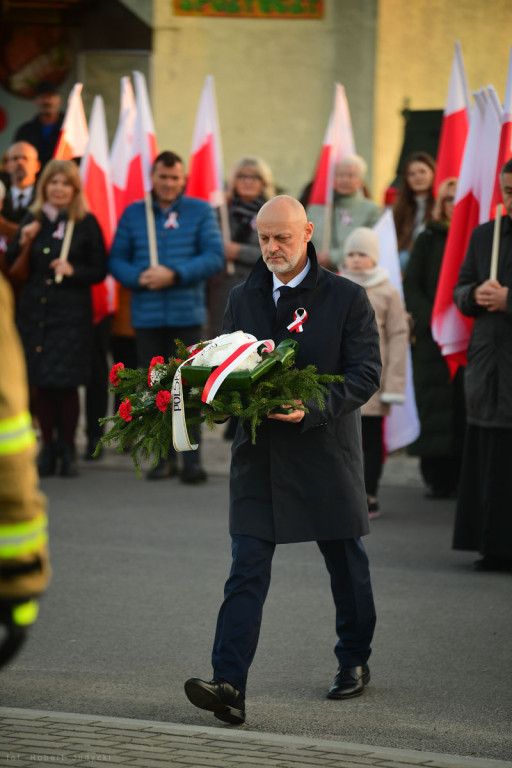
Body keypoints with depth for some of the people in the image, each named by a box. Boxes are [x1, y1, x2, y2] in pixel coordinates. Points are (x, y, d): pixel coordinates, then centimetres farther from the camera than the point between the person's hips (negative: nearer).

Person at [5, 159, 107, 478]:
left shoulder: (87, 224, -1)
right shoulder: (32, 220, 9)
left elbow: (99, 271, 0)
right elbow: (12, 267, 11)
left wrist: (73, 271, -17)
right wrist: (22, 243, -6)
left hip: (71, 314, -3)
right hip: (34, 311, 3)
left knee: (67, 383, -6)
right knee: (41, 382, 3)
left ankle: (68, 448, 6)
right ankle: (48, 447, 15)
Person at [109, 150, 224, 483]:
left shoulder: (201, 211, 3)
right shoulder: (133, 213, 9)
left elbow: (215, 257, -4)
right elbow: (116, 259, 8)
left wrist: (175, 275, -15)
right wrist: (138, 277, -13)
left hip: (186, 314, -2)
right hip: (146, 315, 2)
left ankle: (192, 459, -4)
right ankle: (165, 456, 15)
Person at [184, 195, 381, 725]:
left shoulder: (347, 298, -4)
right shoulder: (242, 299, 9)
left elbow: (366, 372, -9)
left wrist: (312, 408, -23)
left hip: (325, 450, -2)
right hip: (258, 453, 2)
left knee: (346, 562, 14)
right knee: (246, 569, -8)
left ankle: (354, 662, 35)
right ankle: (229, 686, -16)